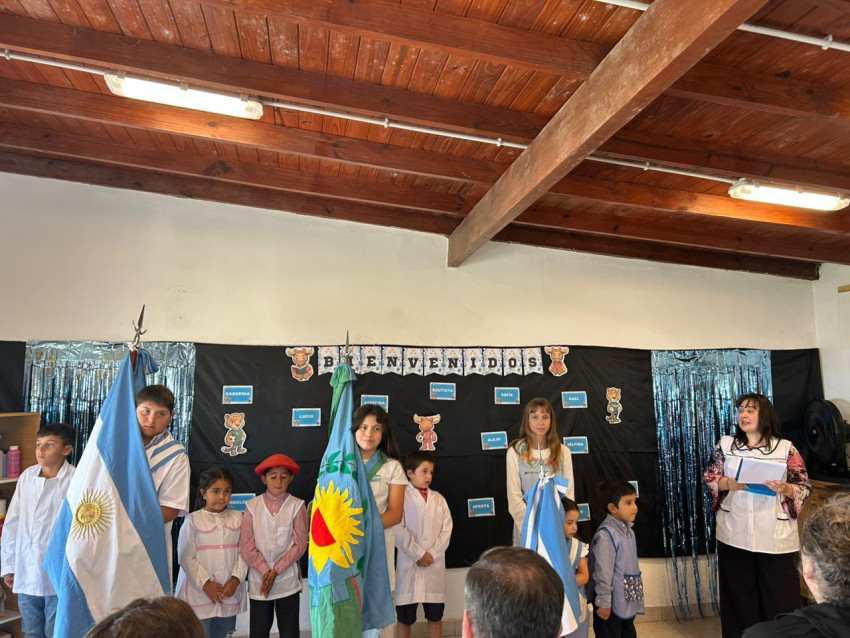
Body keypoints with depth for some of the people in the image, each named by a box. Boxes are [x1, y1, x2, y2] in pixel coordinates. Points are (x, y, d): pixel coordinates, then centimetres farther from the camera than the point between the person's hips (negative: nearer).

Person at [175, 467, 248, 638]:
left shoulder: (238, 518, 3)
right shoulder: (193, 520, -5)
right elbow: (186, 557, -7)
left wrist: (235, 580, -10)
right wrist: (205, 584, -11)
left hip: (229, 592, 3)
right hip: (199, 592, -3)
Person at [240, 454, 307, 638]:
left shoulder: (297, 506, -7)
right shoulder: (252, 506, -4)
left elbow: (300, 544, -7)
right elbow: (246, 546, -4)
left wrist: (276, 571, -10)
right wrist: (265, 572, -9)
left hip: (287, 580, -1)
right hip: (259, 580, 1)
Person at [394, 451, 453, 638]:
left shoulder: (438, 499, 10)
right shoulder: (402, 496, -4)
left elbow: (446, 529, 4)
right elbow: (398, 530, -11)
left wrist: (432, 554, -8)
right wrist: (418, 554, -12)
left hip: (435, 564, 4)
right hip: (409, 563, -3)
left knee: (435, 615, 11)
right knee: (405, 617, 7)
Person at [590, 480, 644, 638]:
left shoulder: (628, 530, 5)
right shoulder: (605, 534, -24)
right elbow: (602, 572, -22)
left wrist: (635, 594, 19)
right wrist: (603, 602, -17)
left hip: (628, 601, 9)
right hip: (612, 602, -9)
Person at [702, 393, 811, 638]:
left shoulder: (786, 448, 0)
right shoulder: (726, 444, 4)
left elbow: (805, 488, 0)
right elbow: (709, 477, 4)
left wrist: (785, 488, -20)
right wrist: (728, 483, -15)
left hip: (775, 536, -1)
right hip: (735, 534, 2)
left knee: (780, 594, 5)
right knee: (739, 593, 11)